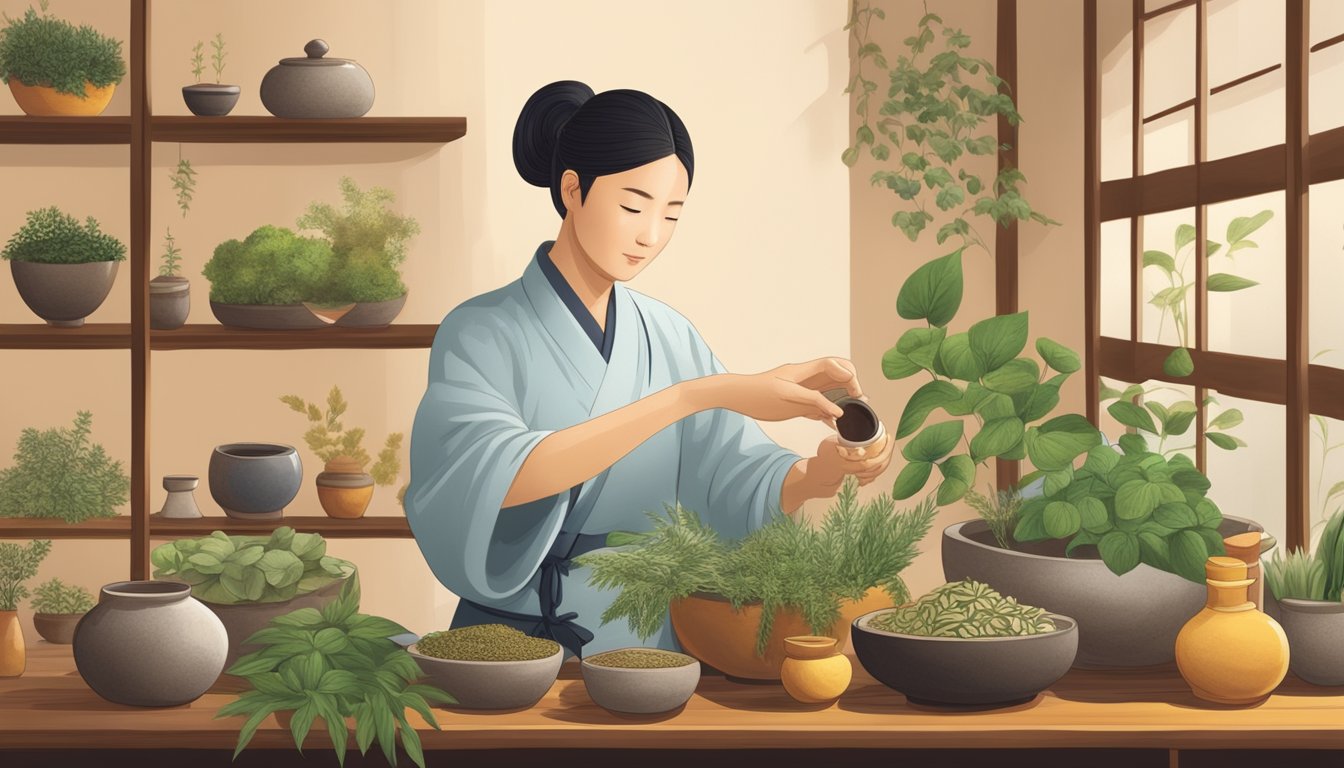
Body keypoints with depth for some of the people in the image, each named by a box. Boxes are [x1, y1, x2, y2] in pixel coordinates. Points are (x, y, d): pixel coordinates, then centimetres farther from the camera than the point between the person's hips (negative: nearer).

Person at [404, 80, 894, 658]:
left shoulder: (670, 339, 10)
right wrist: (699, 394, -27)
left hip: (649, 647, 4)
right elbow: (495, 474, -22)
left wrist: (815, 475, -23)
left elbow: (735, 472, 0)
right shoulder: (480, 334, -4)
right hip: (513, 650, -4)